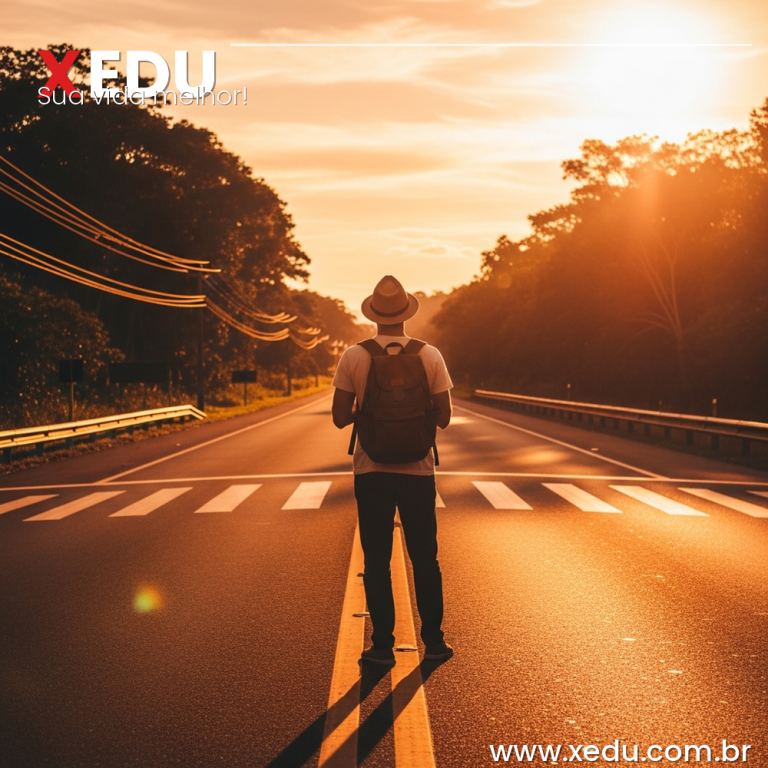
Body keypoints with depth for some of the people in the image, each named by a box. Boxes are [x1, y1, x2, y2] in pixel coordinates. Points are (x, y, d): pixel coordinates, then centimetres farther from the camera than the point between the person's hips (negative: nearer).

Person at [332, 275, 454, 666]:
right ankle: (433, 641, 18)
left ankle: (383, 645, 11)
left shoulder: (353, 357, -7)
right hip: (417, 471, 1)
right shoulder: (429, 356, -5)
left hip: (371, 471, -1)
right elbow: (443, 418, -1)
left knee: (377, 561, 8)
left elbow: (340, 417, -4)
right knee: (424, 559, 12)